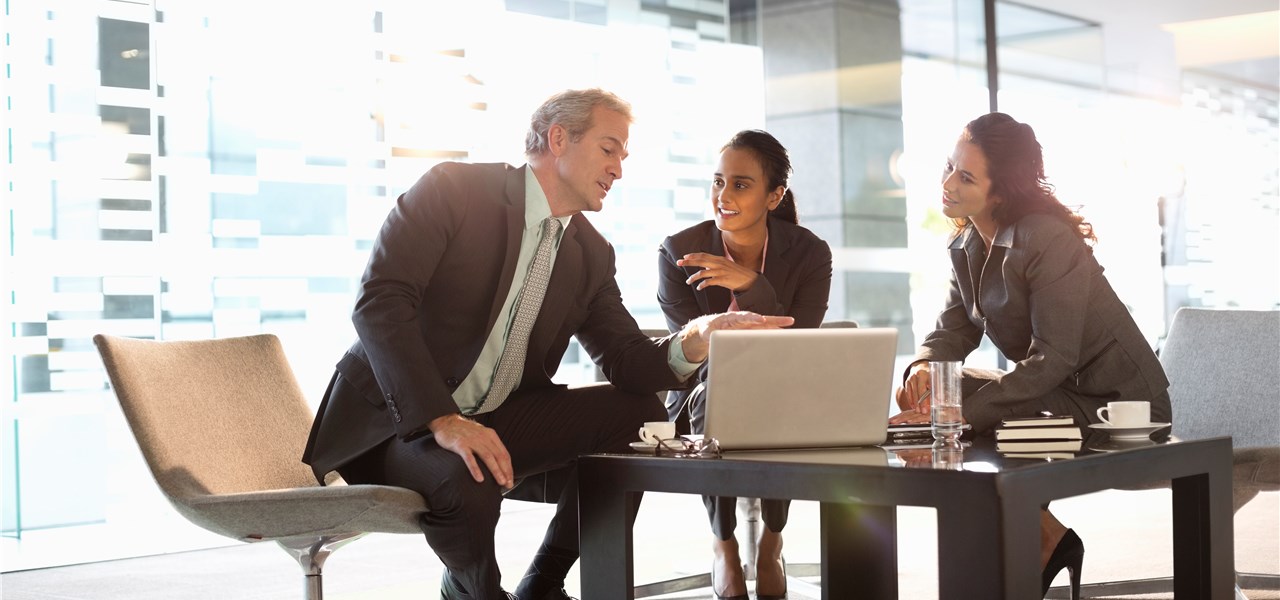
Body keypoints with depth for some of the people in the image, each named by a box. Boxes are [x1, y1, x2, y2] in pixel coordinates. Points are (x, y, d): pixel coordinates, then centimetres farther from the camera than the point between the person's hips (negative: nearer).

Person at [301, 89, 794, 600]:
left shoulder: (591, 254, 9)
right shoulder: (453, 189, -12)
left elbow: (627, 360, 3)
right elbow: (379, 301, -22)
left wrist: (696, 339, -20)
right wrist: (442, 421, -33)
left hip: (498, 421, 7)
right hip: (397, 419, -7)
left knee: (639, 411, -7)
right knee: (468, 476, -37)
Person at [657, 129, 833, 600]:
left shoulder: (809, 253, -10)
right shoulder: (678, 253, -11)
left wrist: (751, 286, -33)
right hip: (704, 407, 0)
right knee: (711, 390, -34)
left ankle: (770, 542, -7)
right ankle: (724, 544, -10)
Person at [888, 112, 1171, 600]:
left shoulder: (1048, 241, -23)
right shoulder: (966, 246, 4)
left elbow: (1053, 359, -27)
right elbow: (954, 329, 2)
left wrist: (962, 411, -32)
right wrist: (923, 366, -22)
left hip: (1115, 402, -9)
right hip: (1053, 389, 9)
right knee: (916, 395, -3)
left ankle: (1043, 546, 0)